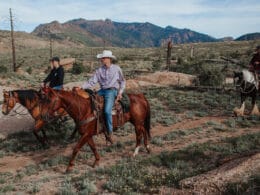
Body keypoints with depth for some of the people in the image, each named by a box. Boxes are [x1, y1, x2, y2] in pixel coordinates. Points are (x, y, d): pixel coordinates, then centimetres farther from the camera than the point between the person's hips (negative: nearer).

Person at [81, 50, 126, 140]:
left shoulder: (116, 69, 0)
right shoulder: (99, 70, 6)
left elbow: (122, 81, 8)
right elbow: (92, 81, 2)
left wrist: (120, 92, -2)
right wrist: (82, 87, -12)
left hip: (112, 91, -5)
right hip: (102, 91, 5)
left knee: (107, 110, -24)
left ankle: (110, 132, -7)